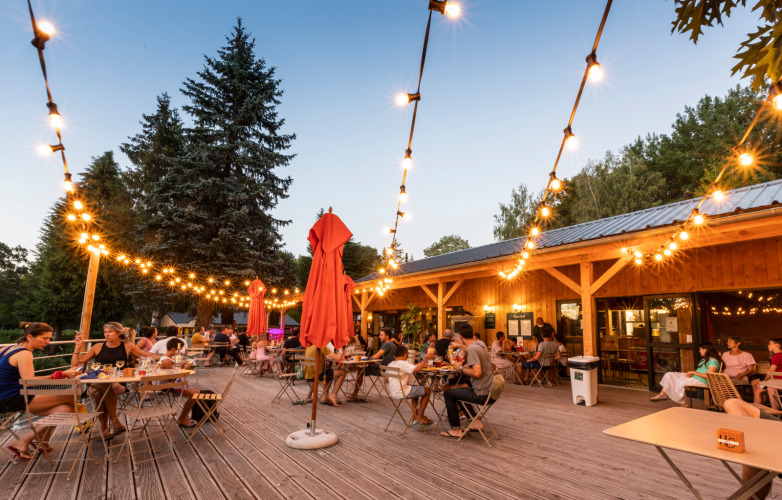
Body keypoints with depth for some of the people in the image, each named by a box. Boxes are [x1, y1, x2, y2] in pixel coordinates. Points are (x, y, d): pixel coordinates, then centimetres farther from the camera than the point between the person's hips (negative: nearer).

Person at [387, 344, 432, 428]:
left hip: (393, 392, 9)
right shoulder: (403, 363, -17)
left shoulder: (390, 365, 8)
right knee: (427, 391, 6)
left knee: (416, 388, 31)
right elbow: (417, 369, -30)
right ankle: (420, 417, 13)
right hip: (402, 393, -9)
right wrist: (424, 360, -15)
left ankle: (415, 415, 29)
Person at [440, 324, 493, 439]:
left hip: (480, 394, -9)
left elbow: (477, 372, -31)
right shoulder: (480, 343, 6)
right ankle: (476, 422, 24)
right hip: (487, 390, 9)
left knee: (448, 393, 2)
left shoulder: (472, 349, -22)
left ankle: (456, 430, 10)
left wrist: (460, 368, -18)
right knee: (457, 392, 24)